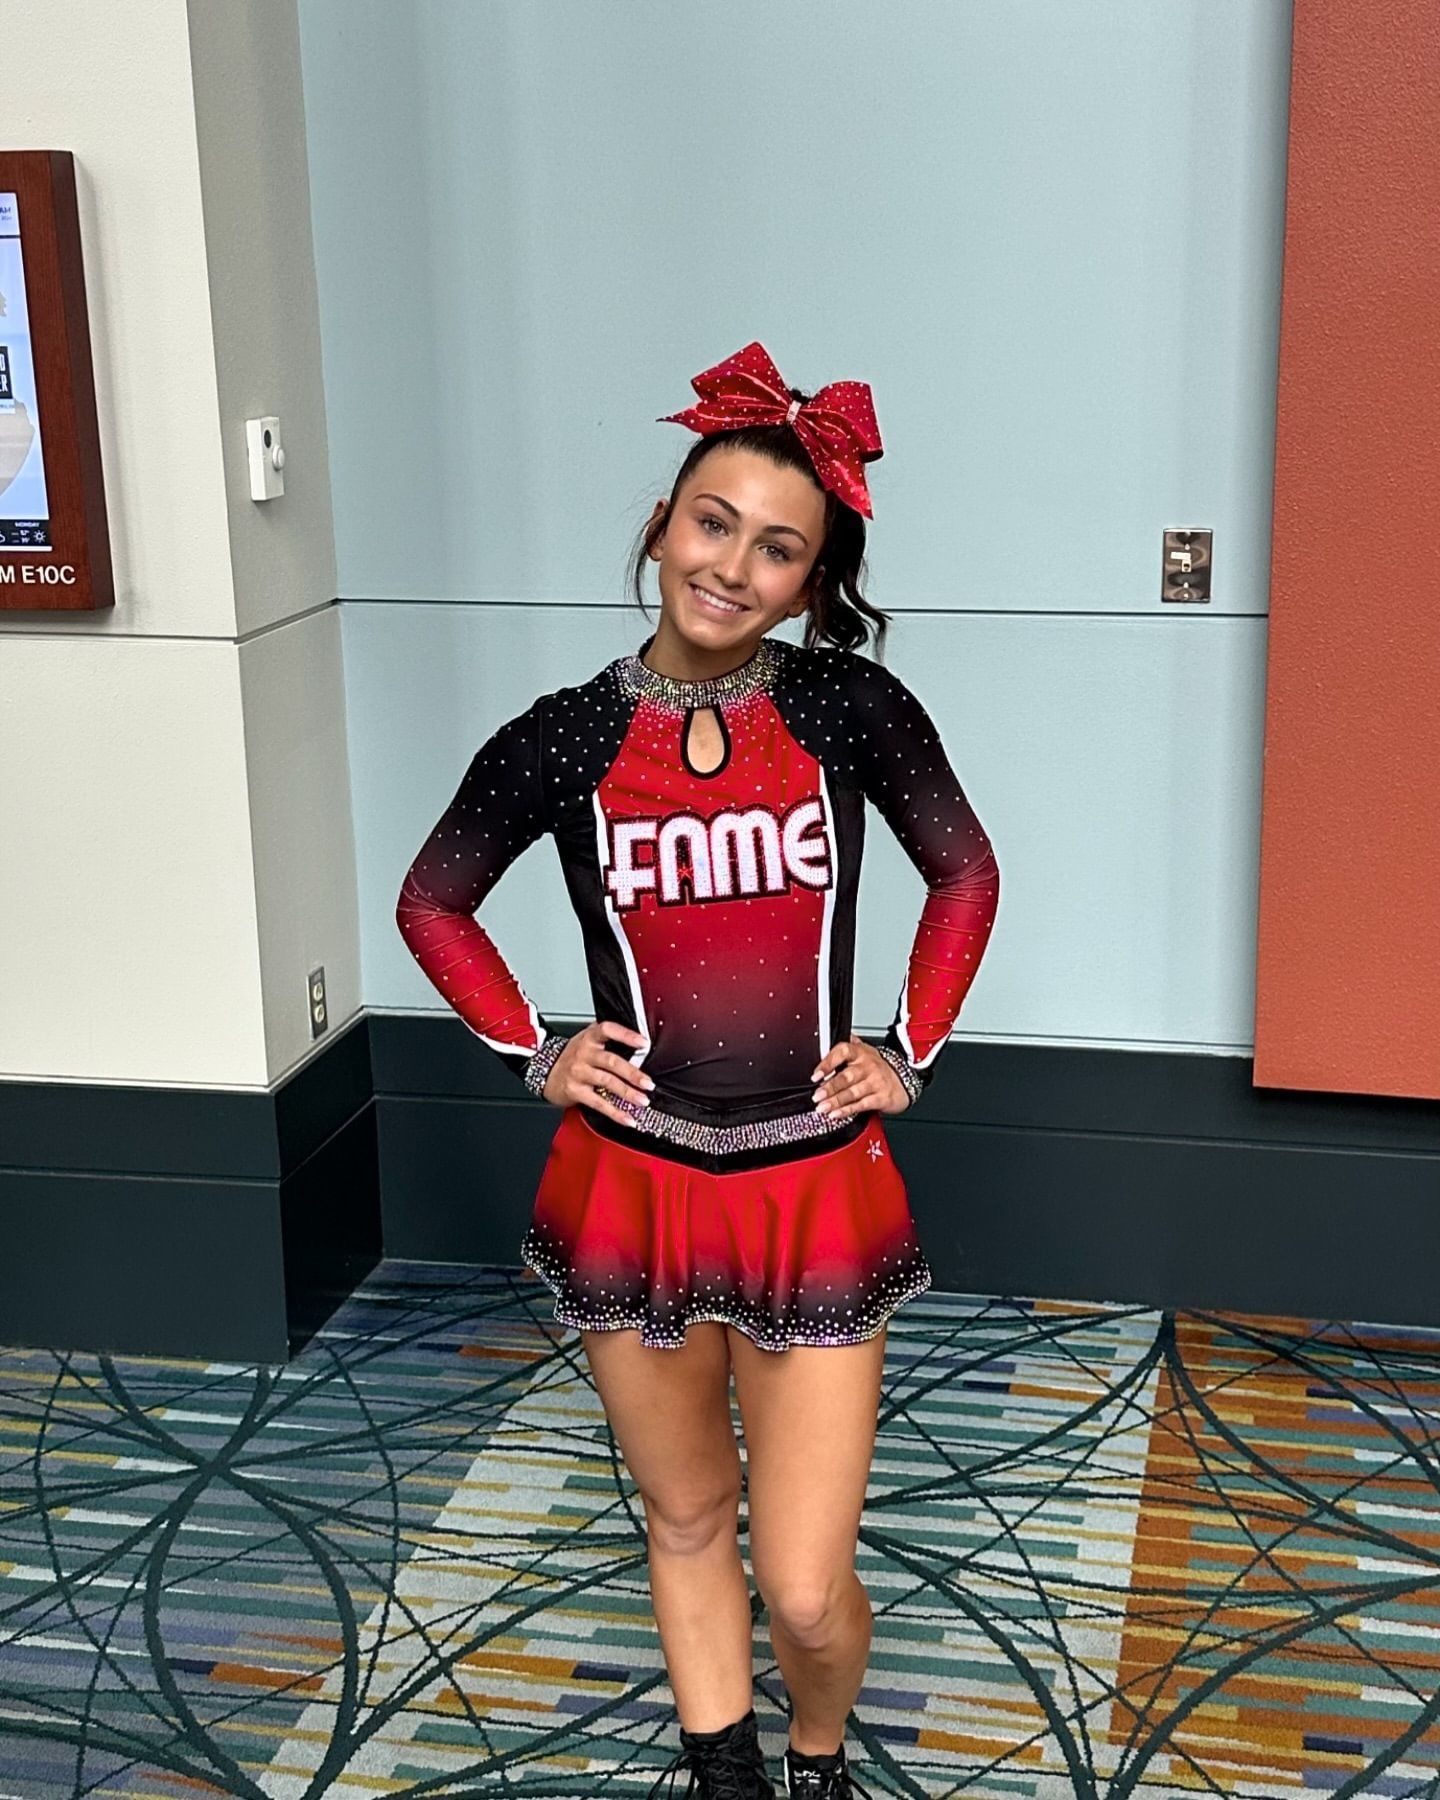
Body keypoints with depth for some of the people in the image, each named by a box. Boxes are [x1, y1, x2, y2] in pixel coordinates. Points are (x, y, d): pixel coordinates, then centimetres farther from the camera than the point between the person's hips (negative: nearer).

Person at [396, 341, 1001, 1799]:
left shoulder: (852, 709, -8)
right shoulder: (561, 741, -6)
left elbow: (964, 872, 9)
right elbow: (432, 904, 10)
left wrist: (912, 1052, 4)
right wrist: (531, 1052, 2)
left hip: (815, 1191, -1)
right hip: (634, 1182, 1)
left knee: (806, 1592, 3)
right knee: (686, 1521, 19)